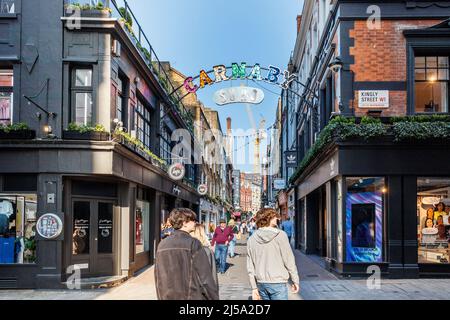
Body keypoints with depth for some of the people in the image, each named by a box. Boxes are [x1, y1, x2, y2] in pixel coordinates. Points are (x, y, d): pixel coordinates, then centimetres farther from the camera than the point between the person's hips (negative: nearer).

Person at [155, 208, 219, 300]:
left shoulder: (162, 244, 5)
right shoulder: (193, 244, -12)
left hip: (167, 296, 6)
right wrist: (214, 297, -5)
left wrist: (161, 297, 19)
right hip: (192, 296, -6)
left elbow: (158, 276, 9)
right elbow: (205, 278, -13)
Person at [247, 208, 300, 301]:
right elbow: (289, 260, -8)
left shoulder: (251, 240, 5)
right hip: (278, 283, -5)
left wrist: (254, 287, 12)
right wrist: (295, 281, 1)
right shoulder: (280, 235, -9)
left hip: (261, 283, 5)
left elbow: (250, 267, 6)